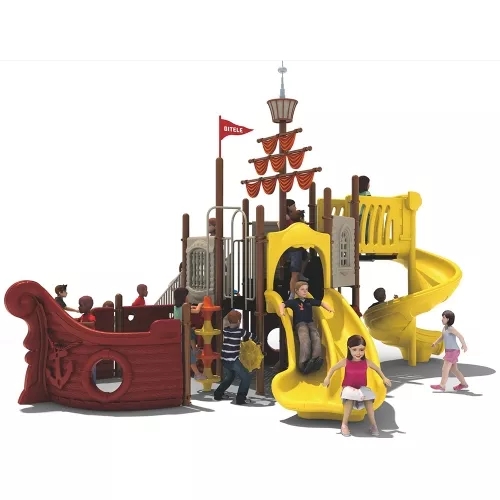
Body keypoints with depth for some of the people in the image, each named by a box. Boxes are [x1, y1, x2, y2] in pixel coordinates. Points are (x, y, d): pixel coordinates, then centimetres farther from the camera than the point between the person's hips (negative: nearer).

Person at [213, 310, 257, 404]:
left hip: (224, 360, 7)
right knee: (247, 377, 6)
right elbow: (253, 336, 2)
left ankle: (218, 394, 32)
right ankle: (240, 398, 0)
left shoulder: (225, 330, 4)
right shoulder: (240, 331, -10)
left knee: (229, 377, 30)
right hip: (233, 361, -7)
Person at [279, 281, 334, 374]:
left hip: (310, 323, 4)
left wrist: (329, 309, 19)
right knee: (305, 339, -36)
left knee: (316, 337, -31)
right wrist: (282, 311, -19)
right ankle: (304, 363, -55)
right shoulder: (294, 302, 11)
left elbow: (321, 303, 35)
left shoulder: (310, 301, 23)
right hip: (300, 324, -4)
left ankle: (316, 358, -53)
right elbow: (282, 304, 2)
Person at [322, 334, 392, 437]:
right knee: (350, 400, -33)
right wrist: (327, 378, -11)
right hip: (349, 388, -2)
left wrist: (384, 378, 12)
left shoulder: (366, 362, -6)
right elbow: (333, 368, 2)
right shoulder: (345, 362, -10)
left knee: (369, 400, -26)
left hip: (362, 388, 2)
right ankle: (344, 425, -23)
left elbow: (377, 369, 14)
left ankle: (373, 425, -13)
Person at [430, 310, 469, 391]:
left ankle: (442, 385, -5)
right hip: (449, 351, 9)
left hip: (453, 351, -9)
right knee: (454, 369, 14)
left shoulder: (451, 328, -18)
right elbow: (442, 336, 26)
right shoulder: (444, 328, 9)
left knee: (445, 368, -8)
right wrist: (435, 342, 16)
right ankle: (463, 384, 23)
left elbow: (460, 336, -23)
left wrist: (464, 345, -19)